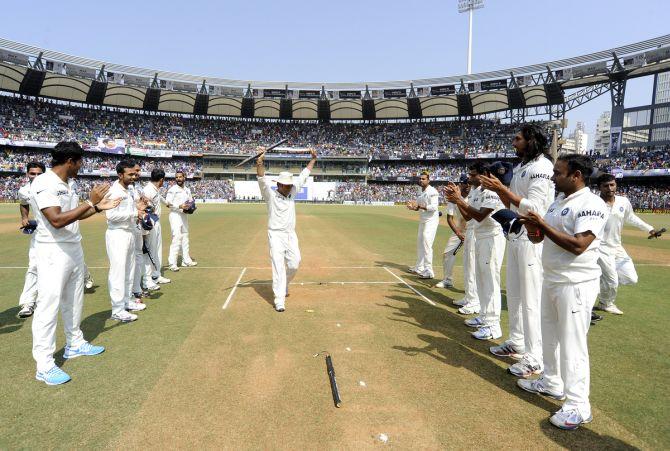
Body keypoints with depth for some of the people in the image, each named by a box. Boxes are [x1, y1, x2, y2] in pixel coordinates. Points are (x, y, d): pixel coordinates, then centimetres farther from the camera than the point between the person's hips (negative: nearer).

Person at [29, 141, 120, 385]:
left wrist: (99, 207, 12)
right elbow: (57, 220, -28)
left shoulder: (67, 184, 10)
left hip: (74, 249, 10)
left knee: (73, 301, 19)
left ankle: (74, 344, 34)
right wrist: (90, 202, -25)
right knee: (48, 306, -4)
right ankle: (44, 365, 3)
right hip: (53, 253, -9)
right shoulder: (44, 184, -18)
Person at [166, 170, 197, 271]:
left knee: (185, 237, 13)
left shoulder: (187, 190, 14)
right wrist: (179, 206, -26)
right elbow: (168, 202, -15)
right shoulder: (172, 189, -7)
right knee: (177, 237, -16)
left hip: (184, 215, 8)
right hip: (175, 215, -7)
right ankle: (172, 263, -15)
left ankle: (186, 260, 24)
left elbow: (190, 201, 22)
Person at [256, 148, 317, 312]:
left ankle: (284, 284, 34)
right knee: (278, 267, -9)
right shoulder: (270, 194, -6)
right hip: (276, 235, -5)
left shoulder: (292, 192, 7)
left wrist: (313, 159, 14)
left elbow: (304, 176, 12)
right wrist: (260, 164, -39)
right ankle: (279, 301, -9)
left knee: (294, 264, 4)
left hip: (291, 235, 5)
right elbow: (262, 180, -23)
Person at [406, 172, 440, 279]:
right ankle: (419, 268, 30)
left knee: (426, 245, -13)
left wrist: (420, 206, -27)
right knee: (420, 244, 17)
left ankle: (429, 272, -10)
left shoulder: (432, 191, -14)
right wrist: (412, 207, -2)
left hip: (431, 221, -10)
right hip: (422, 221, 10)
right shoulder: (420, 192, 13)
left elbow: (434, 207, -24)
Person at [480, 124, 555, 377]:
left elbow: (533, 207, -22)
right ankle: (516, 343, 31)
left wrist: (502, 189, -20)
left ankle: (534, 359, 4)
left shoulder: (541, 167, -13)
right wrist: (497, 189, 4)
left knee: (531, 299, -5)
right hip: (515, 237, 10)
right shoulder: (521, 167, 16)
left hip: (532, 239, -10)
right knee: (514, 294, 17)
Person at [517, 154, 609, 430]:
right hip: (551, 280, 9)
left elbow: (578, 246, -26)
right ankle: (552, 383, 36)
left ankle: (578, 406, 9)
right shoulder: (558, 200, 11)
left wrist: (543, 225, -23)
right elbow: (545, 233, 18)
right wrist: (534, 230, -4)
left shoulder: (591, 204, -16)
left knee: (572, 344, -3)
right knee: (549, 336, 19)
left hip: (575, 284, -9)